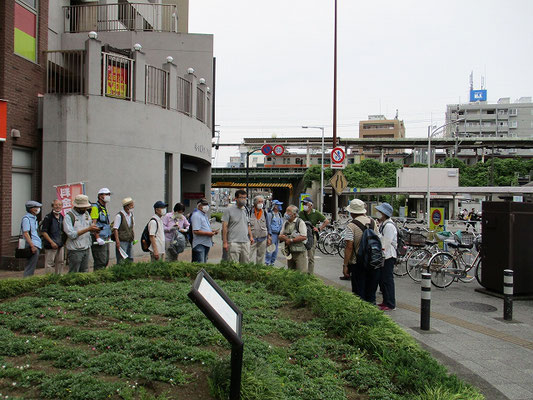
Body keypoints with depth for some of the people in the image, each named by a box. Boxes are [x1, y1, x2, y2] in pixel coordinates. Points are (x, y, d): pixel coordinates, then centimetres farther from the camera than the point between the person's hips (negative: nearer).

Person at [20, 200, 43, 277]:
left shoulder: (34, 218, 18)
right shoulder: (26, 218, -10)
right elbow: (25, 234, -17)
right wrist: (32, 246, -22)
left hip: (37, 245, 9)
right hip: (33, 246, -9)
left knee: (30, 267, 12)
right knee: (30, 267, -9)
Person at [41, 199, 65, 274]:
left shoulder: (62, 217, 10)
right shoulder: (48, 217, -11)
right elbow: (43, 232, -13)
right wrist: (51, 242, -17)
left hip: (60, 244, 7)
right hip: (50, 245, -7)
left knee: (60, 262, 13)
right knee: (49, 264, -3)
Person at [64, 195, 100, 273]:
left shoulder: (86, 214, 11)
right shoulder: (68, 216, -9)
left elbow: (90, 230, 20)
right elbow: (72, 234, -19)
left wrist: (94, 230, -4)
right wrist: (88, 229, -20)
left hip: (86, 249, 6)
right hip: (75, 250, -6)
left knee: (85, 272, 9)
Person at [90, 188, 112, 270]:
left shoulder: (104, 208, 19)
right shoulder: (95, 207, -10)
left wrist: (109, 237, 19)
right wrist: (98, 238, -24)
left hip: (105, 239, 10)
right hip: (99, 239, -10)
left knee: (106, 261, 12)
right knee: (100, 262, -9)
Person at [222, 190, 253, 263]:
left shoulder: (246, 210, 14)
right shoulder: (229, 210, -4)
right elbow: (224, 227, -6)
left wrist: (251, 236, 14)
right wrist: (225, 242, -10)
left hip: (246, 242, 6)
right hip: (234, 242, -6)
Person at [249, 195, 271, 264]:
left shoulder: (264, 212, 9)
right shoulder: (250, 212, -1)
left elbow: (267, 225, 14)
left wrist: (269, 237, 10)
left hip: (262, 239, 3)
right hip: (252, 239, -3)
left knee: (261, 257, 10)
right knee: (251, 258, -6)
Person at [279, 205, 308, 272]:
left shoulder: (300, 222, -9)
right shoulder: (286, 223, 12)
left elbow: (304, 237, -19)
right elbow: (280, 236, 13)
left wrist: (291, 240, -16)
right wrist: (284, 238, -10)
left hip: (300, 252, -7)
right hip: (289, 252, 7)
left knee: (301, 273, -8)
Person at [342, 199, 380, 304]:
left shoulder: (351, 226, -13)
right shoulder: (373, 222, 4)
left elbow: (349, 247, -16)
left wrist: (345, 265, -12)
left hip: (358, 263, -5)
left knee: (359, 294, 5)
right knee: (371, 291, 17)